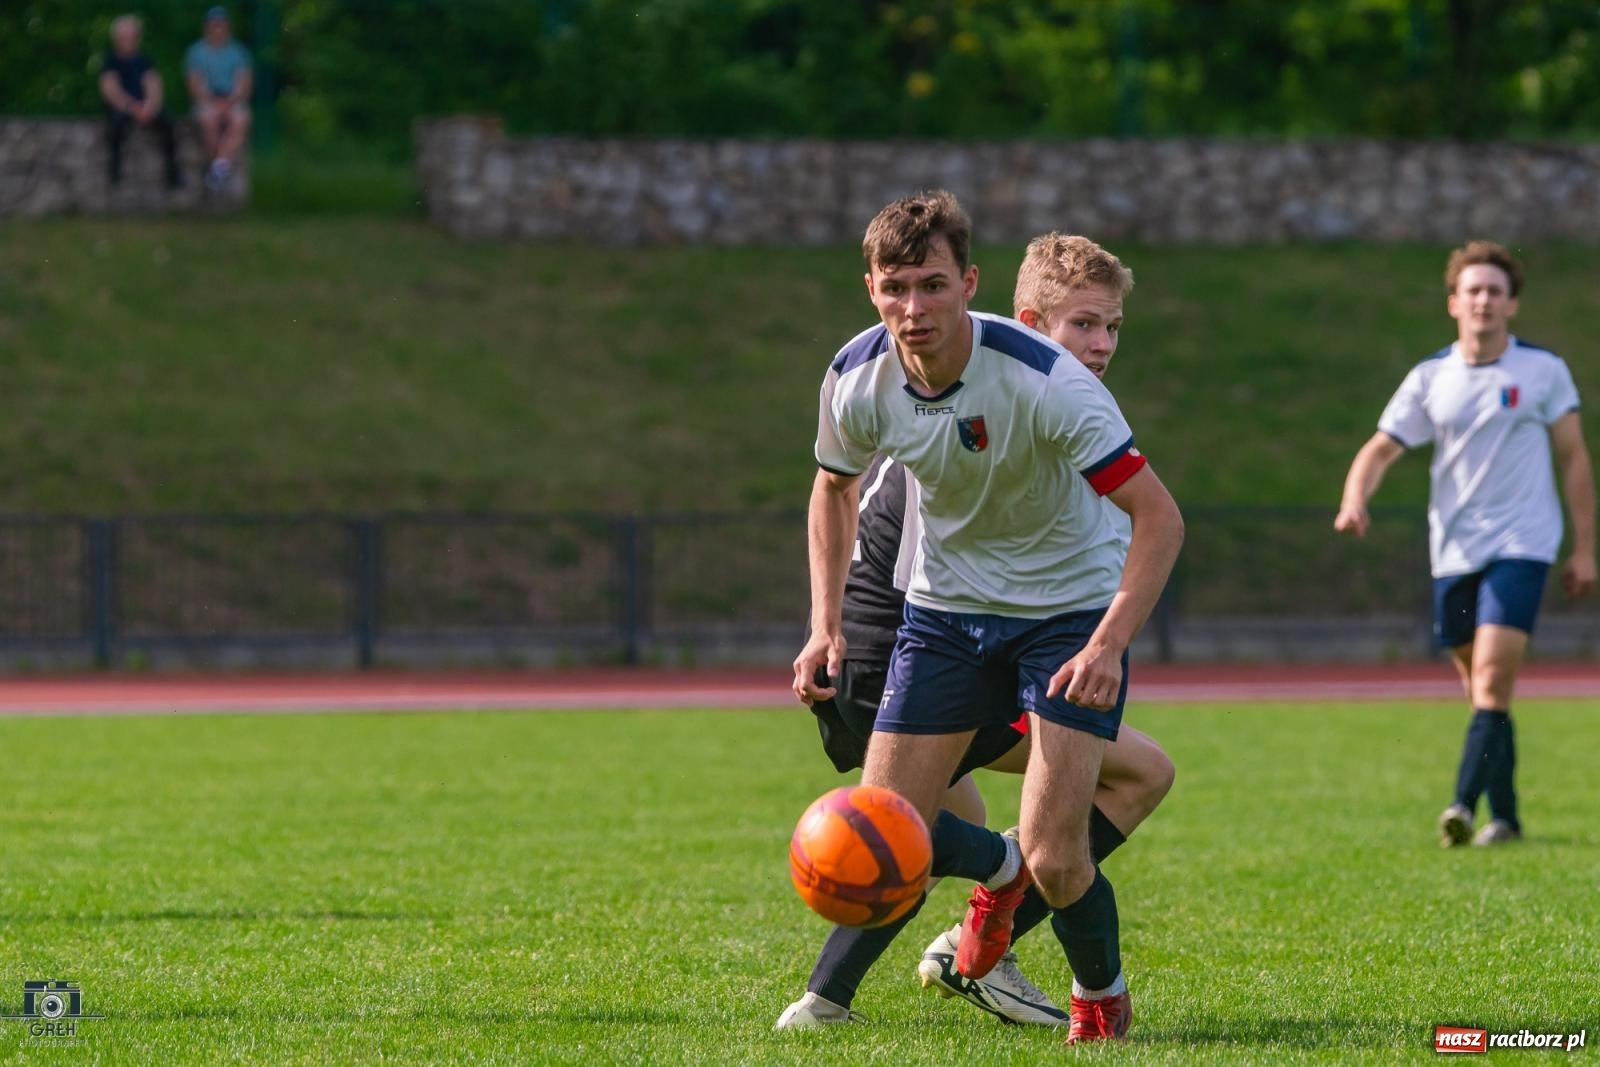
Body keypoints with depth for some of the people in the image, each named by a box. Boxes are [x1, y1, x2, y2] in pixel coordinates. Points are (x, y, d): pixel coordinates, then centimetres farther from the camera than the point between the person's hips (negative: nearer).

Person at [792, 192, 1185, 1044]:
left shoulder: (1045, 380, -28)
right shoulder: (858, 379, -14)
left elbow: (1158, 516, -25)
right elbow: (835, 487, 9)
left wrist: (1108, 645, -36)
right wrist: (826, 622, -1)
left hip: (1071, 606, -4)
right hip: (946, 608, 4)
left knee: (1054, 858, -16)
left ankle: (1102, 996, 18)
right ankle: (1001, 874, 32)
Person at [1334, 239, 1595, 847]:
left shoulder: (1543, 371, 0)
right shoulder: (1429, 379, 5)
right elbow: (1382, 449, 3)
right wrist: (1354, 501, -19)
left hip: (1521, 546, -3)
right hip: (1453, 553, 3)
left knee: (1492, 679, -18)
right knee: (1480, 691, 7)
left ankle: (1465, 804, -26)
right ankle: (1504, 816, 16)